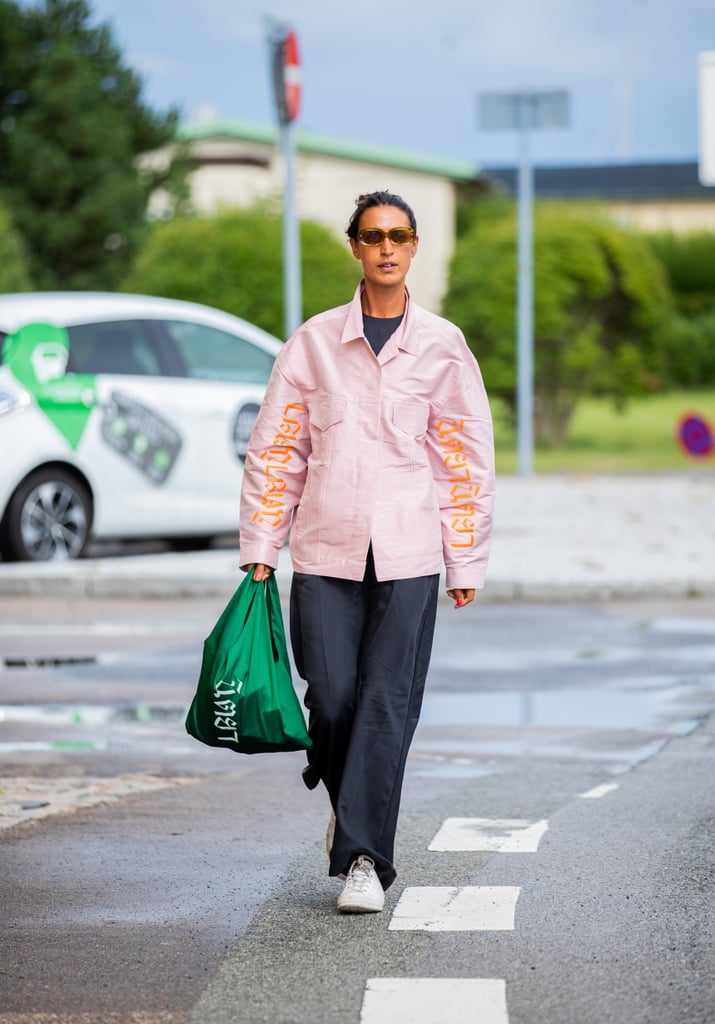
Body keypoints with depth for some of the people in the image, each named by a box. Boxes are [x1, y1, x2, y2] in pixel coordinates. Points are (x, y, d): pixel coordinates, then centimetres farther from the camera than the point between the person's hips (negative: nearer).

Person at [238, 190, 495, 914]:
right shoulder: (314, 342, 7)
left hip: (409, 554, -1)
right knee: (331, 699, -1)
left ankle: (363, 856, -4)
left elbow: (467, 457, 8)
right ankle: (350, 804, 28)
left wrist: (466, 562, 6)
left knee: (387, 705, -7)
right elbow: (275, 448, 9)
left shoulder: (442, 345, 6)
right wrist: (260, 547, 4)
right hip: (326, 553, 1)